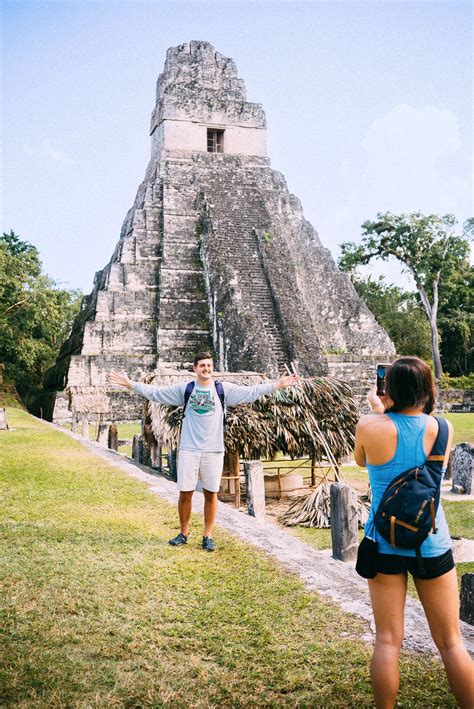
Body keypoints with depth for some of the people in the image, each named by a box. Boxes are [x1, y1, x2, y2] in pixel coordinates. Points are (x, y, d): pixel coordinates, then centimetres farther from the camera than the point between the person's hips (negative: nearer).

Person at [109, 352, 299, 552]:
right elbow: (155, 392, 8)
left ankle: (208, 536, 16)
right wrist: (130, 383, 4)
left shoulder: (224, 389, 4)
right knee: (185, 493, 2)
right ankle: (184, 533, 20)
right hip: (188, 450, 0)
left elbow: (252, 392, -1)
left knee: (211, 494, 4)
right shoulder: (184, 389, 6)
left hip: (213, 450, 0)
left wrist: (278, 384, -9)